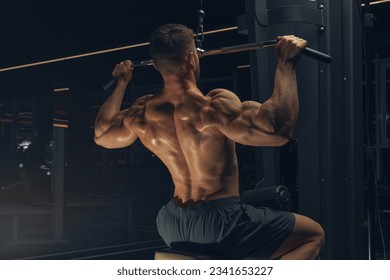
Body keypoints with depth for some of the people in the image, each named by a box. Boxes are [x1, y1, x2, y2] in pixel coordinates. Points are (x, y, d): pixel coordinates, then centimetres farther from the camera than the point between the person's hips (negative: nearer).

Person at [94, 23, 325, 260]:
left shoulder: (142, 113, -1)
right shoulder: (213, 106, -22)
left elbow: (102, 135, 19)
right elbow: (279, 130, -31)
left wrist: (121, 84, 26)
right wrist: (286, 64, -24)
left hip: (172, 225, 7)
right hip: (220, 223, -7)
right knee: (313, 234, 7)